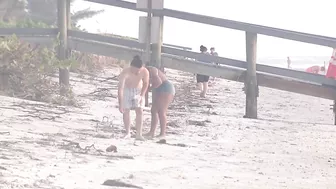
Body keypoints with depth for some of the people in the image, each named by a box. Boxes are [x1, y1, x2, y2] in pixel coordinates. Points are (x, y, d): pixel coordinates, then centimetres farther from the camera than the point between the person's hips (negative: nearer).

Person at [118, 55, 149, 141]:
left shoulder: (145, 72, -28)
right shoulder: (125, 73, -35)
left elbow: (145, 84, -7)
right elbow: (120, 88, -36)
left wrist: (142, 95, -13)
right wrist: (120, 104, -40)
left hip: (139, 91, 1)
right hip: (126, 90, -1)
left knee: (139, 111, -10)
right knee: (126, 111, -5)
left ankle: (139, 134, -10)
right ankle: (128, 133, 10)